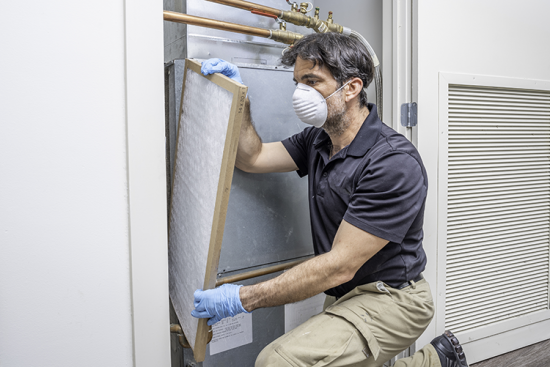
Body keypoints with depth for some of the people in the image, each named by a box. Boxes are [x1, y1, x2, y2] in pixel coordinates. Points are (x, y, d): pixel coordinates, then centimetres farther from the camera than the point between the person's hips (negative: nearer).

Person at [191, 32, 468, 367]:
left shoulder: (394, 163, -24)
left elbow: (340, 266, -25)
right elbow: (252, 158, 9)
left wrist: (244, 298, -23)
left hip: (389, 300, -8)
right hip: (344, 295, 9)